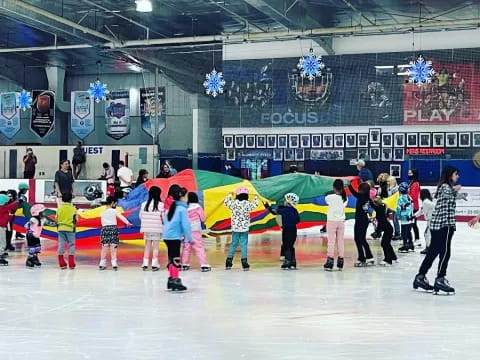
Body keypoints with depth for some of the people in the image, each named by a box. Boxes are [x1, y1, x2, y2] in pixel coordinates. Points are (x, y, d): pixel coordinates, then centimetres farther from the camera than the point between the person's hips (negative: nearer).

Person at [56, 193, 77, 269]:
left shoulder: (59, 208, 4)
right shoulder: (73, 208, -4)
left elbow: (57, 220, 8)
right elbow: (74, 220, -2)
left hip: (61, 229, 3)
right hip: (70, 229, -3)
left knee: (61, 245, 6)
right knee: (71, 245, 4)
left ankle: (62, 264, 6)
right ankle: (71, 264, 1)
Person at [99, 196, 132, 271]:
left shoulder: (103, 212, 8)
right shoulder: (114, 211, -4)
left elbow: (102, 222, 8)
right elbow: (122, 217, 0)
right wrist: (128, 223, 11)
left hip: (104, 228, 3)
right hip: (113, 228, -3)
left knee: (104, 247, 7)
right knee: (113, 247, 1)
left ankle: (102, 264, 10)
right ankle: (114, 264, 0)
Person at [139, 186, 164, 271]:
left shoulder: (144, 204, -2)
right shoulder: (160, 205, -12)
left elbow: (141, 216, 2)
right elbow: (163, 217, -10)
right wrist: (163, 223, 11)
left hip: (146, 229, 3)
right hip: (157, 229, -3)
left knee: (147, 246, 14)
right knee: (155, 247, 5)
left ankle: (145, 264, 14)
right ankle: (154, 264, 5)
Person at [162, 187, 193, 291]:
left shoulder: (172, 208, 15)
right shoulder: (182, 209, -9)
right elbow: (185, 225, -13)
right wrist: (190, 238, -5)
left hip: (167, 236, 9)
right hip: (175, 237, -9)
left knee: (171, 258, 14)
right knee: (176, 259, -6)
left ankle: (171, 279, 20)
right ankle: (175, 280, -6)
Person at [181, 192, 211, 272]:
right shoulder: (197, 207, -5)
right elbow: (203, 218, 1)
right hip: (195, 230, -3)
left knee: (186, 247, 13)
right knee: (199, 247, -2)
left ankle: (184, 264, 16)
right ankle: (204, 265, -5)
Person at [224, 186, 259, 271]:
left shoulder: (234, 203, -6)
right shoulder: (247, 204, -12)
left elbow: (226, 202, 13)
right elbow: (255, 204, 5)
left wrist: (229, 195, 30)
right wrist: (256, 198, 24)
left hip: (235, 228, 2)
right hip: (244, 228, -2)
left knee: (233, 244, 13)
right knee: (244, 245, 2)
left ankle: (229, 261, 15)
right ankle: (244, 262, -1)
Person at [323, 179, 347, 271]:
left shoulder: (330, 197, -11)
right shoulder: (345, 198, -2)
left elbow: (326, 199, 6)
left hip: (332, 221, -3)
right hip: (341, 221, 3)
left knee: (331, 242, -3)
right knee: (340, 242, 8)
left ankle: (330, 261, -6)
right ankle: (340, 261, 10)